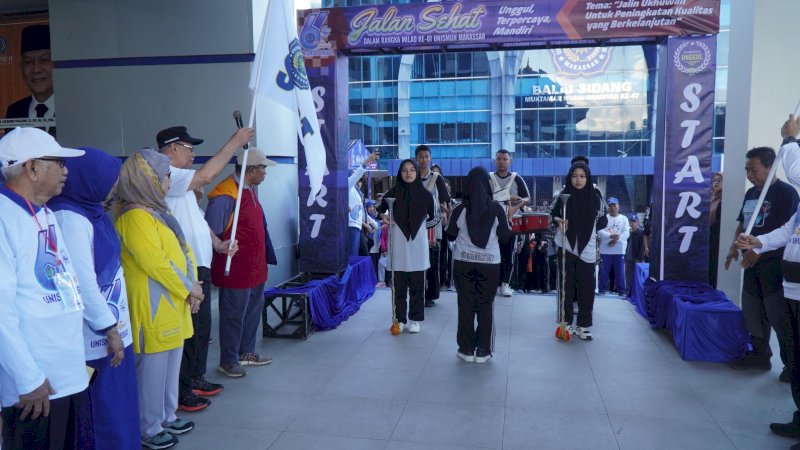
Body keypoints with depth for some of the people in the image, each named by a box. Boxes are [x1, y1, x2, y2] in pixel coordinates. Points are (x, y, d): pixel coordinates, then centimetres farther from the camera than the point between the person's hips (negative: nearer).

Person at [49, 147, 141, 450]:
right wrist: (110, 329, -16)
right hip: (96, 335, -9)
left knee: (115, 404, 18)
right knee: (102, 409, 5)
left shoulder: (91, 212, 10)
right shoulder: (71, 218, -18)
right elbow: (84, 283, -22)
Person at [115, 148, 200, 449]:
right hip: (154, 308, -10)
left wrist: (193, 286, 1)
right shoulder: (135, 217, -17)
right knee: (153, 368, 1)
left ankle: (167, 417, 31)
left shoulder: (156, 211, 14)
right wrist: (188, 289, -13)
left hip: (174, 303, 10)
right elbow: (155, 263, -23)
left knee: (171, 364, 18)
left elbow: (183, 250, 14)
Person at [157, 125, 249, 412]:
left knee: (201, 327, 18)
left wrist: (218, 244, 9)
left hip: (199, 266, 11)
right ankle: (181, 392, 9)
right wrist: (235, 142, -20)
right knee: (187, 330, -2)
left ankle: (196, 379, 32)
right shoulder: (166, 176, -14)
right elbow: (206, 175, -28)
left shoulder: (181, 182, 18)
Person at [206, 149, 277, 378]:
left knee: (253, 310, 19)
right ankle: (228, 361, 19)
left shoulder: (251, 189, 9)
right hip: (236, 270, -9)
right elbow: (210, 233, -20)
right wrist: (224, 250, -14)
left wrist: (264, 257, 17)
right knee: (234, 315, 4)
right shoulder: (225, 196, -20)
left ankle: (246, 352, 36)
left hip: (255, 267, 9)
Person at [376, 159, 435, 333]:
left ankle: (415, 319, 11)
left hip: (417, 241, 0)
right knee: (399, 283, 3)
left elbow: (432, 215, 12)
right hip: (398, 241, 0)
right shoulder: (393, 193, 2)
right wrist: (383, 216, -7)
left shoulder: (425, 194, 2)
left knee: (417, 283, 2)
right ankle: (400, 318, 14)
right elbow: (380, 209, 12)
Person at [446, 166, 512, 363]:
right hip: (490, 264, 0)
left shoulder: (460, 209, -5)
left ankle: (467, 349, 15)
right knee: (485, 307, 8)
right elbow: (506, 236, 0)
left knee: (466, 306, 9)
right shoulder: (496, 208, -7)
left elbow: (450, 236, 5)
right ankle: (483, 351, 13)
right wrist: (508, 225, 19)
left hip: (463, 263, 0)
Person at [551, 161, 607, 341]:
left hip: (586, 249, 0)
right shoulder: (563, 196, -1)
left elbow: (602, 222, 11)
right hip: (566, 247, 0)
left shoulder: (595, 198, 0)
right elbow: (552, 214, 12)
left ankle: (583, 325, 11)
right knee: (567, 285, 5)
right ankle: (567, 323, 15)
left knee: (586, 288, 2)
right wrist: (558, 220, -8)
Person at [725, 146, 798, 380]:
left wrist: (759, 249, -24)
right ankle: (759, 355, 25)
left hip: (775, 262, -8)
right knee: (752, 312, 13)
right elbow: (742, 223, 21)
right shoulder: (751, 193, 13)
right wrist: (734, 247, 6)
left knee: (778, 315, -5)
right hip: (753, 263, 8)